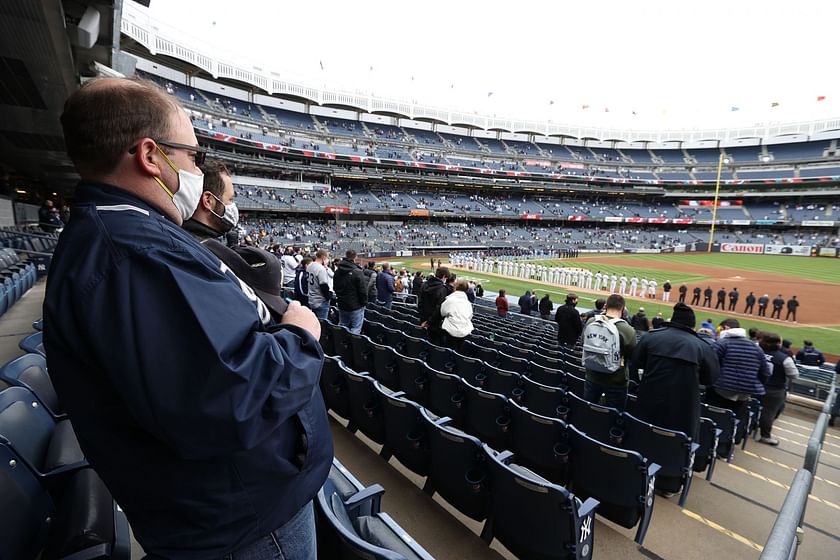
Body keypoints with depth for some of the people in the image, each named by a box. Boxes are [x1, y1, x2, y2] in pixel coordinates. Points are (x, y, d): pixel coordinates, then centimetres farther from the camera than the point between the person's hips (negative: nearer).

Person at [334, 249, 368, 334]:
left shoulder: (337, 271, 5)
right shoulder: (358, 272, -18)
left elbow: (334, 288, 16)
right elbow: (362, 290, -16)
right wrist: (364, 302, -3)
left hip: (342, 305, 7)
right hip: (356, 306, -7)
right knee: (355, 330, 0)